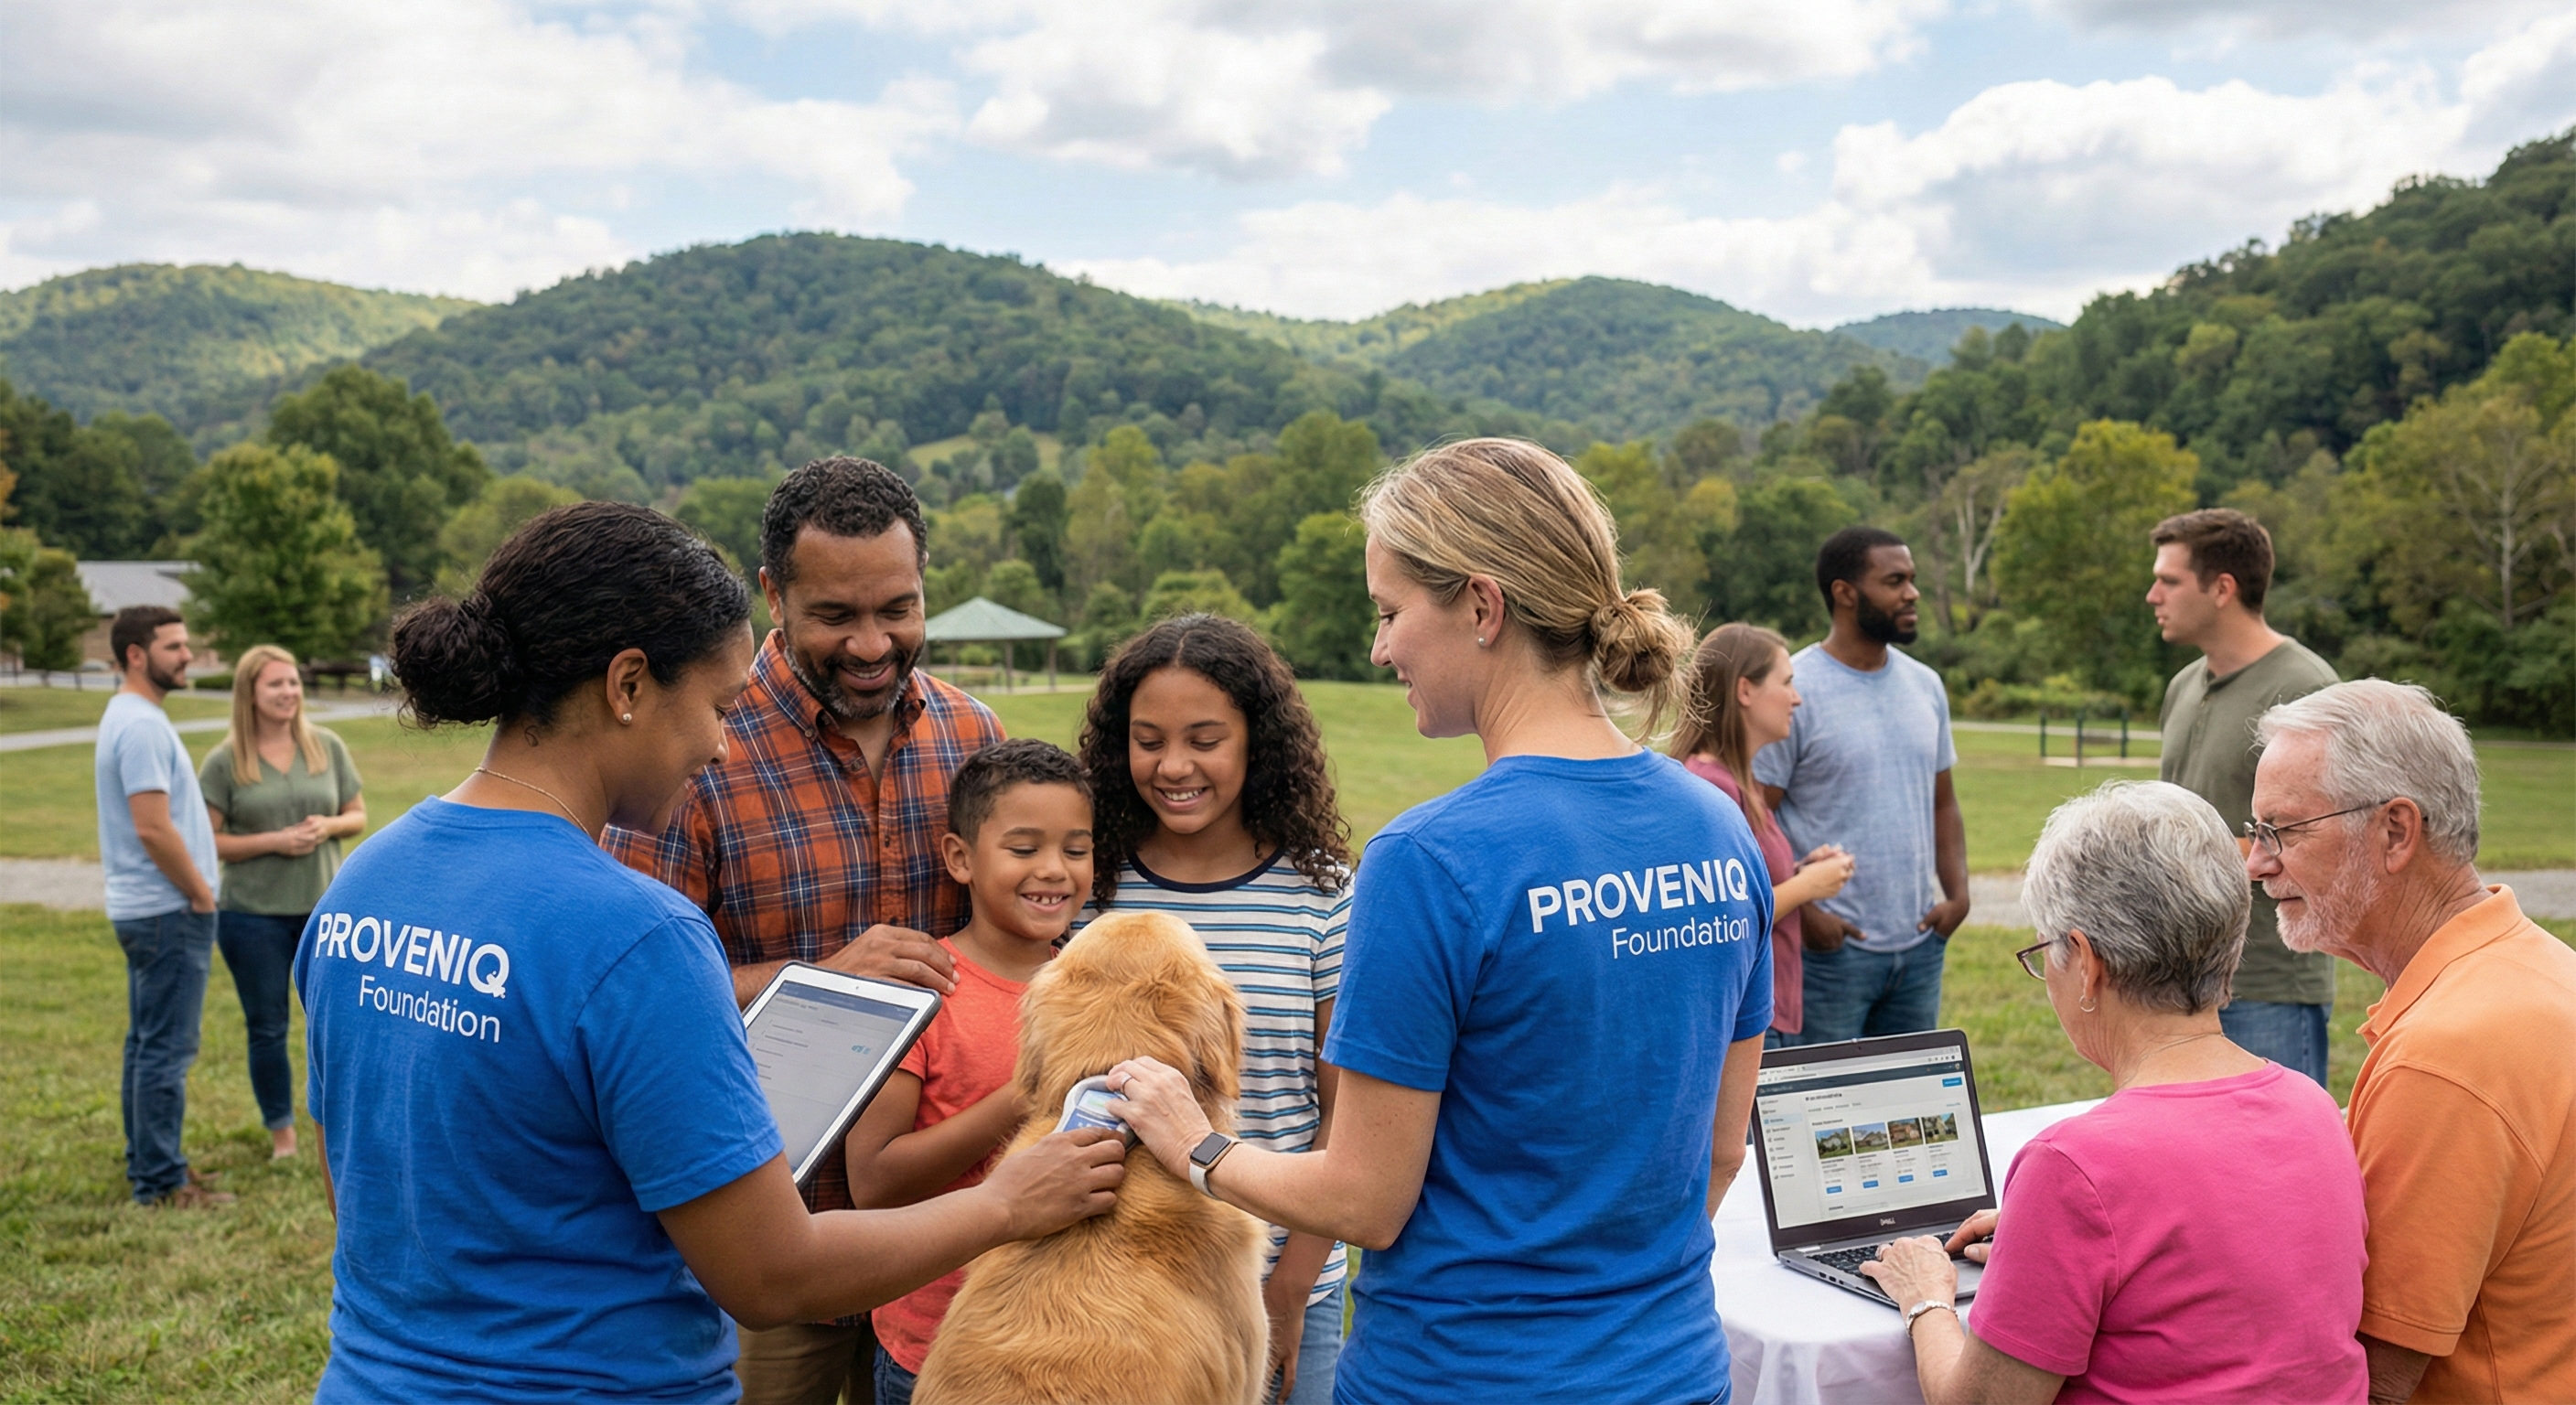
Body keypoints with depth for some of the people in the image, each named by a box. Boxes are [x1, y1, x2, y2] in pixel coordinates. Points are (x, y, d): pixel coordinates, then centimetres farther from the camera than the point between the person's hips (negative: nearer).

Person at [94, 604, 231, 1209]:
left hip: (147, 909, 11)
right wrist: (200, 893, -13)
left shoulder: (131, 716, 14)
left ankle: (148, 1164, 27)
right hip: (169, 912, -11)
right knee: (167, 1051, -4)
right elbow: (154, 828, -24)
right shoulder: (142, 724, -19)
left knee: (148, 1044, 17)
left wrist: (196, 888, 15)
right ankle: (161, 1182, 2)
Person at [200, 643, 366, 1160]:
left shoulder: (326, 747, 3)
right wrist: (274, 841, -17)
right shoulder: (224, 762, -4)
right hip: (253, 915, -2)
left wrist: (327, 826, -11)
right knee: (267, 1028, 8)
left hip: (325, 909, 2)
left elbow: (358, 815, 10)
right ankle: (281, 1132, 22)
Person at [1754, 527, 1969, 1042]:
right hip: (1831, 948, -6)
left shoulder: (1926, 686, 10)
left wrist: (1957, 893, 3)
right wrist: (1803, 913, -18)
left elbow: (1942, 802, 16)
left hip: (1920, 946, 6)